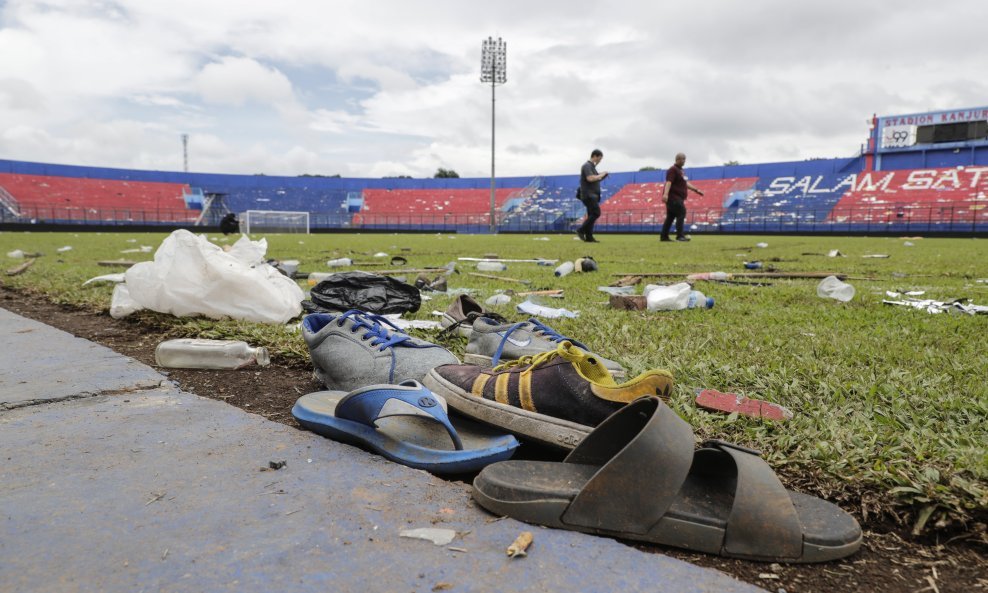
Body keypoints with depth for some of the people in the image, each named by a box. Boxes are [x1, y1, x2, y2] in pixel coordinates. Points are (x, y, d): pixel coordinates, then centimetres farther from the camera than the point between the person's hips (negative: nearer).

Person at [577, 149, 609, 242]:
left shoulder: (592, 166, 22)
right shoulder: (587, 165, -9)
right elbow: (590, 178, -23)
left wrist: (602, 177, 10)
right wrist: (601, 175, -11)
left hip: (592, 195, 10)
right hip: (589, 195, -10)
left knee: (591, 215, 7)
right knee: (596, 213, -17)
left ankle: (589, 237, 6)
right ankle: (581, 230, -14)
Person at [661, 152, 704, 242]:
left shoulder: (680, 170, 21)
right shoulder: (673, 170, -10)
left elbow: (686, 183, 28)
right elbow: (669, 182, -24)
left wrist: (696, 190, 25)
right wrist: (665, 194, -36)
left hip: (677, 198, 10)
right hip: (673, 197, -10)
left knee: (670, 216, 8)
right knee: (681, 213, -13)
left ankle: (664, 236, 10)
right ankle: (679, 235, -14)